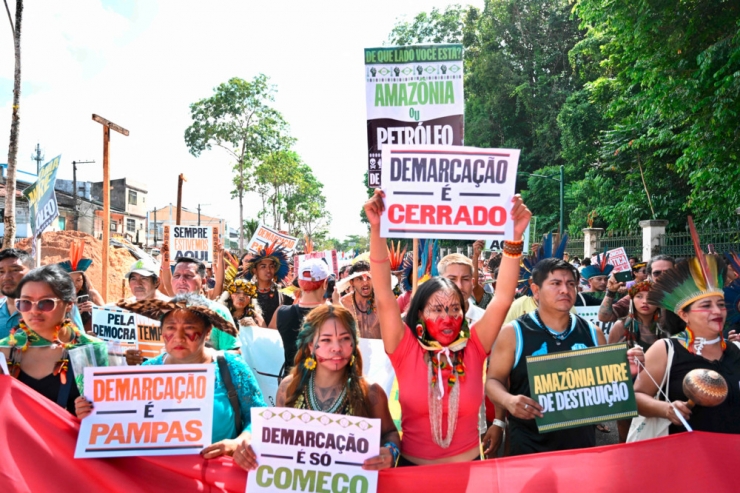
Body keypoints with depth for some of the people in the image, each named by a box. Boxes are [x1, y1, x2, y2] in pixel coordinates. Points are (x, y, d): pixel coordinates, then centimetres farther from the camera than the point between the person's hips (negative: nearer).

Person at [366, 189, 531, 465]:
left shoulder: (473, 348, -7)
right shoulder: (406, 350, -11)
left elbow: (503, 298, -13)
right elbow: (384, 296, -19)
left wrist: (514, 238, -23)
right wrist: (377, 229, -27)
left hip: (468, 467, 1)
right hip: (414, 467, -1)